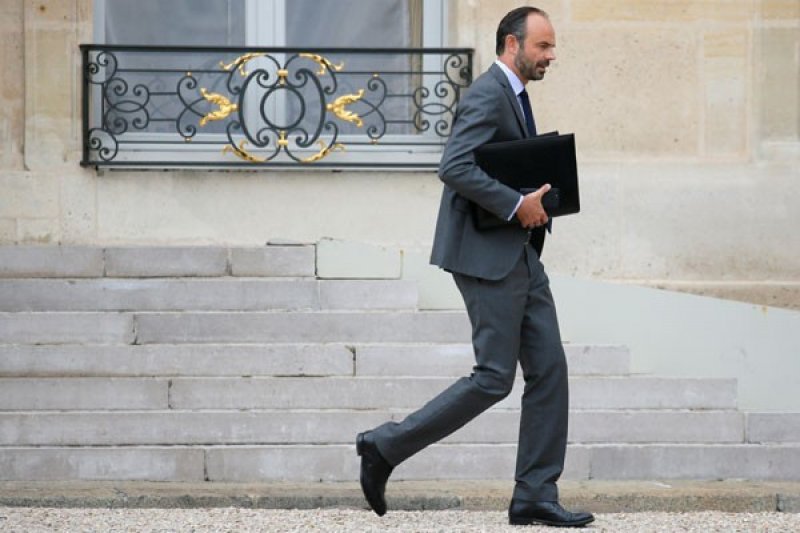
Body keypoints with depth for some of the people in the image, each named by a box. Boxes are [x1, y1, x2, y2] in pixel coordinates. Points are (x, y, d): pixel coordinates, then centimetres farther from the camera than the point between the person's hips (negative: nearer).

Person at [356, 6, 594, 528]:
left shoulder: (513, 95, 19)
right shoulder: (488, 96, -14)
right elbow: (455, 167, -26)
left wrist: (533, 200, 8)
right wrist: (516, 204, -25)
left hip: (518, 255, 10)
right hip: (487, 255, -10)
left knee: (549, 370, 5)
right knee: (494, 377, -9)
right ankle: (385, 447, 0)